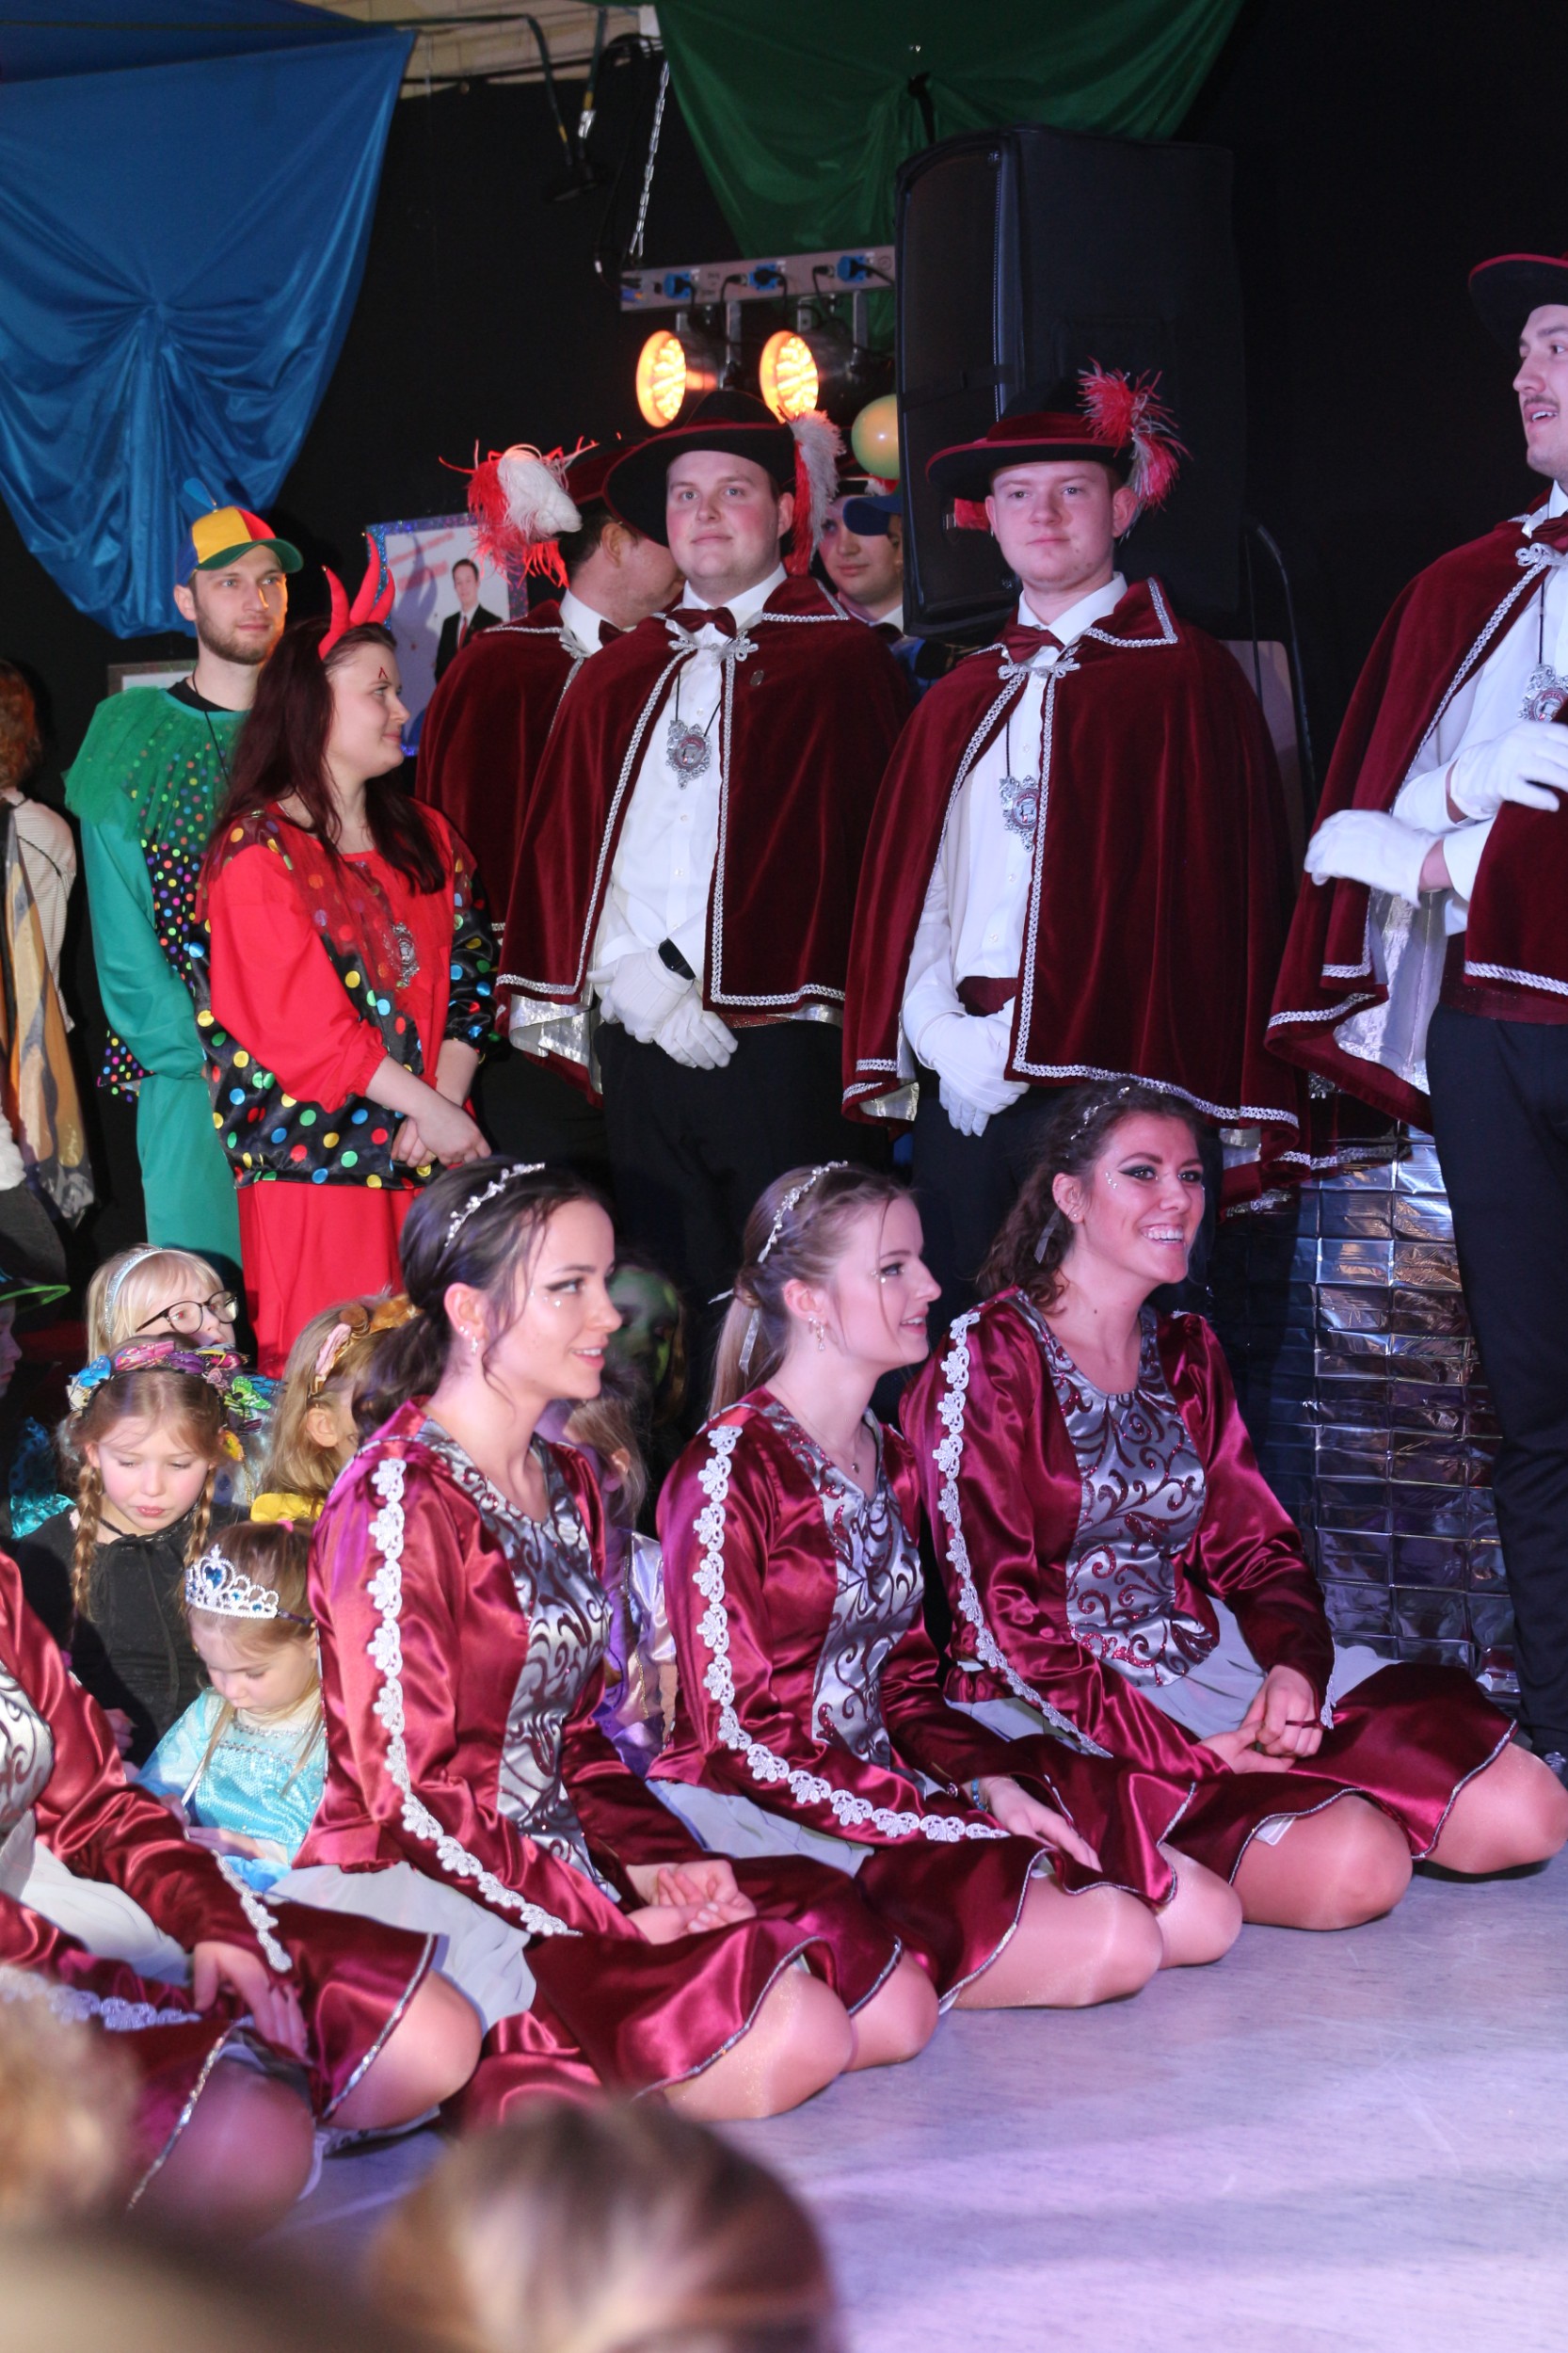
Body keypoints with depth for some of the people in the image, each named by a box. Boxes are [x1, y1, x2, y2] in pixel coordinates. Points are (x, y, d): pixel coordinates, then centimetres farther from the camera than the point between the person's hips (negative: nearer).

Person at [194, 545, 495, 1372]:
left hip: (432, 1159, 6)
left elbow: (473, 978, 11)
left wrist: (442, 1105, -6)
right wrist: (436, 1112, -11)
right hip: (313, 1163, -6)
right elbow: (304, 1026, -12)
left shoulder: (425, 838, 17)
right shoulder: (255, 852, -5)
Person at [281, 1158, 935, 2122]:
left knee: (896, 2005, 1)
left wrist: (656, 1862, -1)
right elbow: (409, 1787, -18)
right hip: (431, 1895, -9)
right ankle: (488, 2075, -6)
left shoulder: (567, 1485, 15)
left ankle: (558, 2054, 4)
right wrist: (609, 1923, -19)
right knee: (791, 2042, -22)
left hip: (566, 1861, 9)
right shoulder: (397, 1502, -15)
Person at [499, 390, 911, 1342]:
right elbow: (560, 848, 12)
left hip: (779, 1042, -4)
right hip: (637, 1040, 4)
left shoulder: (846, 663, 3)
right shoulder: (617, 679, 17)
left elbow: (869, 846, -3)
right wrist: (632, 980, -4)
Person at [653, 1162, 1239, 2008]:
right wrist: (959, 1817, -16)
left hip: (893, 1794, 9)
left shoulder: (889, 1462, 15)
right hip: (773, 1825, -9)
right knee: (1115, 1942, -22)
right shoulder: (729, 1470, -12)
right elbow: (740, 1734, -15)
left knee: (1203, 1915, -2)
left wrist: (989, 1782, -4)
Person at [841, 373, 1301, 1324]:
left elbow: (1221, 890, -6)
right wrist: (941, 1036, -5)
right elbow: (902, 890, 13)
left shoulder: (1186, 677, 1)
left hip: (1111, 1086, -5)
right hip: (961, 1087, 5)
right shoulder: (961, 700, 18)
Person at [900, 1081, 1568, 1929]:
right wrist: (1179, 1754, -20)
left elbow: (1258, 1548, 12)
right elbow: (999, 1610, -14)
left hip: (1211, 1663, 7)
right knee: (1354, 1867, -30)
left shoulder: (1185, 1352, 16)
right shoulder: (988, 1358, -8)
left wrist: (1295, 1667, -11)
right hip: (1063, 1712, -7)